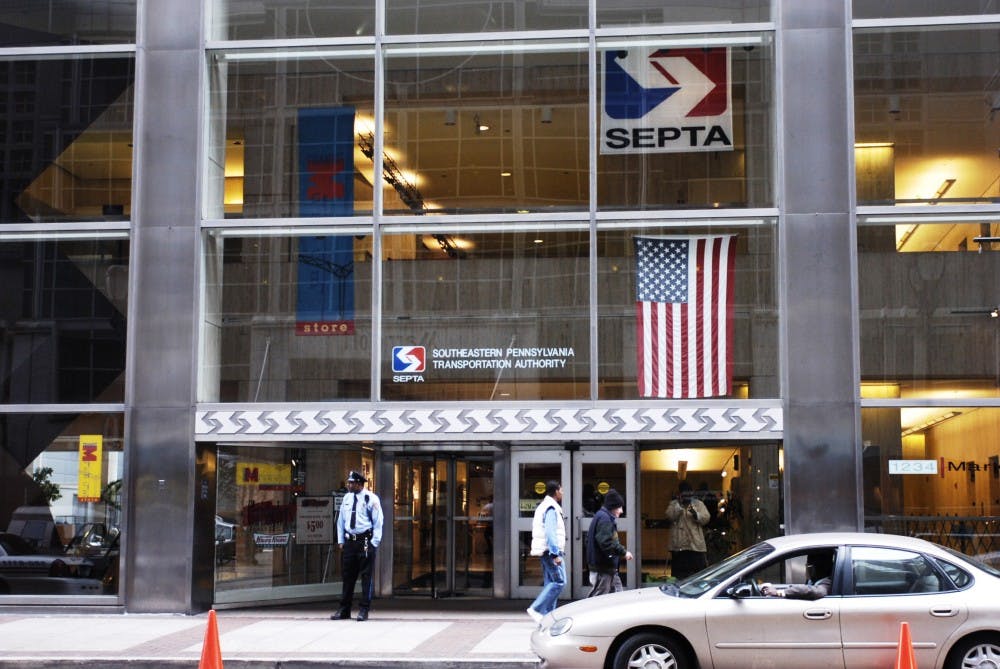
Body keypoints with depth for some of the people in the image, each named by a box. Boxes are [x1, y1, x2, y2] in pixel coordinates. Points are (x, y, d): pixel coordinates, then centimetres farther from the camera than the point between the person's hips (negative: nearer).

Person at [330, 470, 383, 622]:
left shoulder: (371, 498, -6)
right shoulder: (347, 498, 10)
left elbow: (378, 522, -5)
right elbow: (341, 521, 18)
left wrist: (373, 543, -9)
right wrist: (341, 541, 12)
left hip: (365, 541, -5)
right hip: (349, 540, 5)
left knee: (366, 576, -2)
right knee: (348, 576, 10)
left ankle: (364, 610, 4)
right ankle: (344, 610, 17)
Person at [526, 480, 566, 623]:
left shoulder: (544, 506, 19)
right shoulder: (551, 508, -14)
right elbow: (550, 532, -22)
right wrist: (556, 554, -25)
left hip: (545, 551, 10)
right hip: (551, 551, -10)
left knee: (550, 582, 10)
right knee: (559, 581, -11)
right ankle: (536, 609, -15)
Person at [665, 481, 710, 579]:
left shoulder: (698, 504, 12)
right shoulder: (674, 504, 10)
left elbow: (706, 518, -1)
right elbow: (670, 516, -9)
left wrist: (696, 514, -20)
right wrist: (680, 504, -17)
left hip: (696, 544, 1)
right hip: (679, 545, -1)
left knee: (700, 571, 1)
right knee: (679, 573, 1)